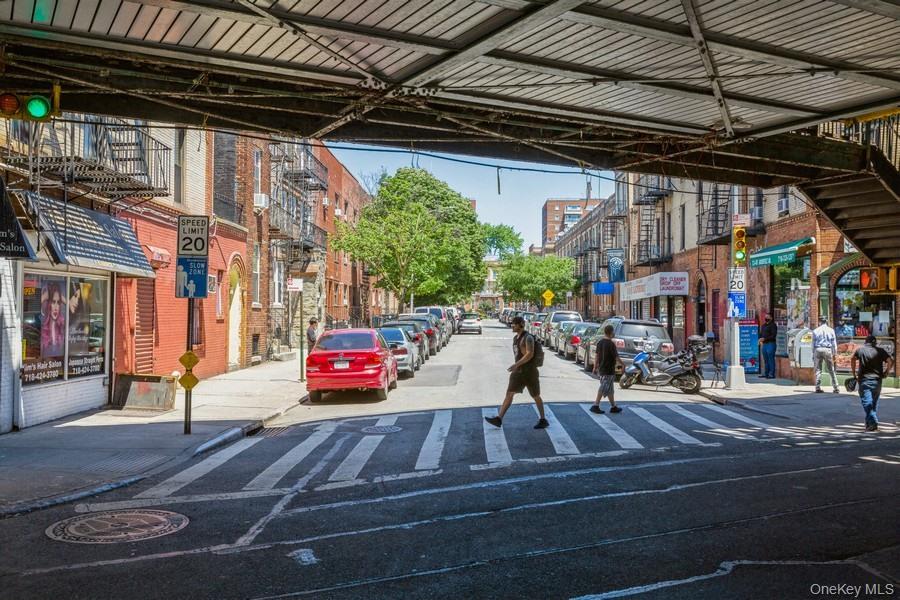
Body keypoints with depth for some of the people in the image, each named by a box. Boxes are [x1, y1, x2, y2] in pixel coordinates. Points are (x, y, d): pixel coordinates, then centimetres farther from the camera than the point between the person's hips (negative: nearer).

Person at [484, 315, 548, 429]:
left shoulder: (528, 338, -14)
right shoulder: (515, 338, 12)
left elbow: (530, 354, -25)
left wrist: (516, 364, -31)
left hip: (529, 371, -8)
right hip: (518, 372, 8)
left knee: (536, 396, 5)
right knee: (509, 393, -1)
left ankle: (543, 420, 18)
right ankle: (499, 419, -6)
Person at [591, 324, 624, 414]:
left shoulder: (600, 342, 5)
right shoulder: (611, 344, -17)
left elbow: (597, 356, 8)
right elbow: (616, 357, -15)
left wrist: (595, 367, 13)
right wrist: (623, 364, 0)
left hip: (601, 369, 8)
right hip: (609, 370, -8)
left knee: (610, 389, 16)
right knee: (604, 388, -4)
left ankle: (613, 406, 23)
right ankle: (595, 406, -6)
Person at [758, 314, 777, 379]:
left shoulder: (773, 325, -6)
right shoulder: (763, 325, 19)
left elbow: (773, 335, -13)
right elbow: (761, 334, 24)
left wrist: (764, 339, -18)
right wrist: (760, 340, 4)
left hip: (770, 344, -8)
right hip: (764, 344, 8)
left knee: (771, 359, -7)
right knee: (766, 360, 10)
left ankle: (772, 374, -5)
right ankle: (766, 374, 15)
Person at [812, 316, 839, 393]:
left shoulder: (815, 331, 5)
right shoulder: (831, 330, 5)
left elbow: (813, 343, 6)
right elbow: (834, 343, 7)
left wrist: (813, 354, 11)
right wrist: (835, 353, 13)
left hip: (818, 350, 0)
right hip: (827, 350, 0)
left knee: (818, 369, 3)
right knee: (831, 370, 5)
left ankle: (818, 388, -2)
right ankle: (835, 387, 4)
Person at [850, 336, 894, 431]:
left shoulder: (860, 349, 3)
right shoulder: (880, 351, 4)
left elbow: (853, 359, -8)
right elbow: (891, 361, -6)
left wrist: (854, 372, 2)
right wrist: (886, 372, 6)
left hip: (864, 380, -2)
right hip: (877, 380, 2)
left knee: (867, 402, -7)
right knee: (874, 403, 16)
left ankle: (873, 423, -20)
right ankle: (869, 423, 21)